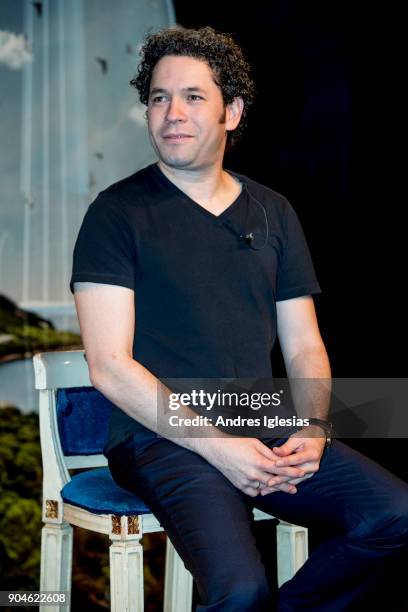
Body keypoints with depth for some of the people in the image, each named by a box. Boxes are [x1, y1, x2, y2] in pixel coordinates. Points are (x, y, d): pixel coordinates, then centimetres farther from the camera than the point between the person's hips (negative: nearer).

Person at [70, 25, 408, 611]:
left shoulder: (273, 213, 15)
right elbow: (110, 366, -8)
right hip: (162, 436, -5)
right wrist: (218, 446, -15)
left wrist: (314, 427, -5)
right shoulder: (118, 212, -1)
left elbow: (303, 347, 15)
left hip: (265, 432, 5)